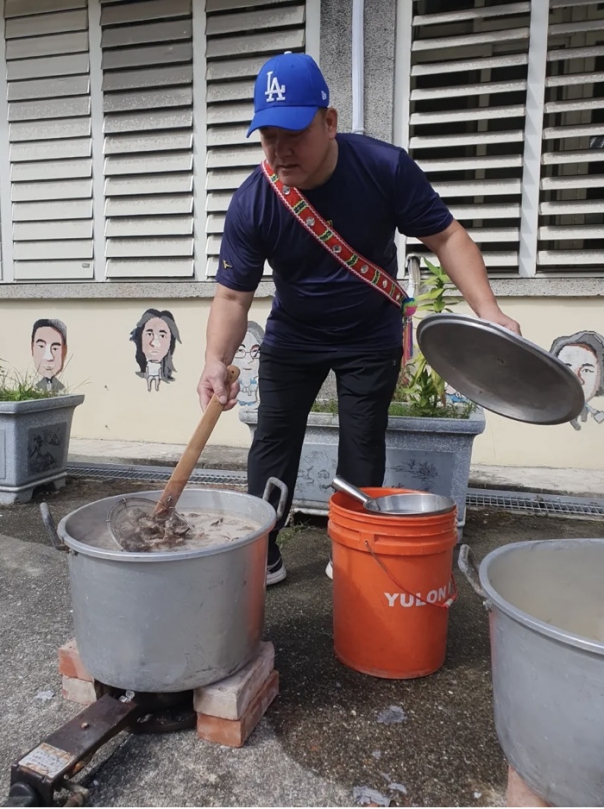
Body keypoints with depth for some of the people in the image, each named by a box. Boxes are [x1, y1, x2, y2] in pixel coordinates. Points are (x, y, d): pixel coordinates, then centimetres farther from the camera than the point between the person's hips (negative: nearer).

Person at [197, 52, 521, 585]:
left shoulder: (385, 167, -22)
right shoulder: (251, 203, -20)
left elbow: (446, 237, -16)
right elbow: (233, 294, -19)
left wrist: (488, 310, -29)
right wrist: (217, 360, -37)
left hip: (372, 338, -1)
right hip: (292, 338, 1)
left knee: (362, 450, 4)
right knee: (273, 442, 2)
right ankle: (262, 553, 18)